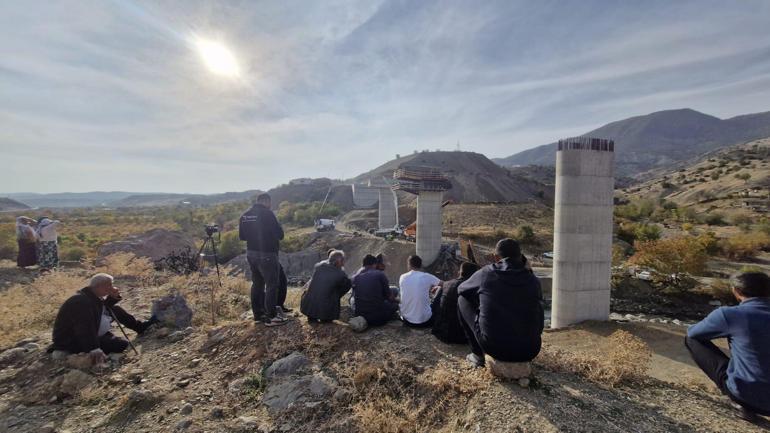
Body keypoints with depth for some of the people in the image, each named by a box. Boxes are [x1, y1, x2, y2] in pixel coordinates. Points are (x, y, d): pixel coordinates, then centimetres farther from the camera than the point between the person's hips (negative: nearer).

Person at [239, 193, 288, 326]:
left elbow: (242, 236, 14)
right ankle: (270, 317, 4)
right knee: (272, 285, 0)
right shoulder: (267, 213, -16)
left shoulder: (244, 215, 7)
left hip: (251, 253, 8)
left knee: (257, 283, 18)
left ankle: (258, 314, 27)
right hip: (267, 255, -8)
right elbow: (280, 234, -13)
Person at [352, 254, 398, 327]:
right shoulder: (380, 274, -8)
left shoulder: (354, 277, 2)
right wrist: (395, 300, 21)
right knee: (395, 303, 20)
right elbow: (389, 296, -2)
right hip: (378, 318, -2)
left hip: (359, 315, 2)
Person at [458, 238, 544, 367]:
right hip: (529, 352, 4)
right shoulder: (533, 280, 4)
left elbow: (461, 289, 16)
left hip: (494, 348, -3)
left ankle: (478, 355, 18)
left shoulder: (486, 273, -4)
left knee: (463, 300, 13)